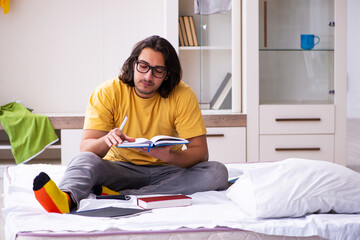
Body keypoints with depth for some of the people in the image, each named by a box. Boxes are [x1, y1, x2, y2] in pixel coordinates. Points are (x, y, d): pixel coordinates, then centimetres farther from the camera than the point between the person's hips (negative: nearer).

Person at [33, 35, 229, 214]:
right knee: (84, 160, -29)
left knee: (217, 173, -27)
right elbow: (85, 147, -15)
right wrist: (106, 141, -40)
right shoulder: (108, 93, -8)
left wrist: (169, 156, -34)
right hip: (120, 168, -1)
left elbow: (201, 152, -12)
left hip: (165, 171, 1)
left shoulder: (182, 96, -8)